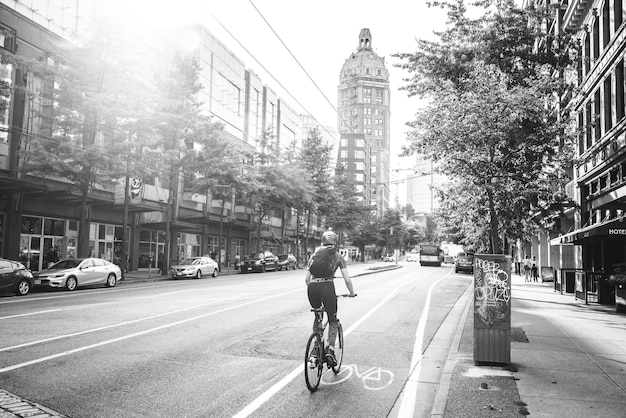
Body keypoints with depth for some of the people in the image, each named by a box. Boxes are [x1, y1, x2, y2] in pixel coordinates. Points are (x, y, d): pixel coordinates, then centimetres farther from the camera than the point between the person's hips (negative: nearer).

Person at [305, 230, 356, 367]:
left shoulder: (314, 254, 22)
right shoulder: (338, 256, 15)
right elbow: (347, 279, 9)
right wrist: (352, 293, 25)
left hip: (312, 287, 3)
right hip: (327, 286, -3)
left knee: (317, 317, 27)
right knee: (332, 320, 15)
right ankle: (330, 350, -1)